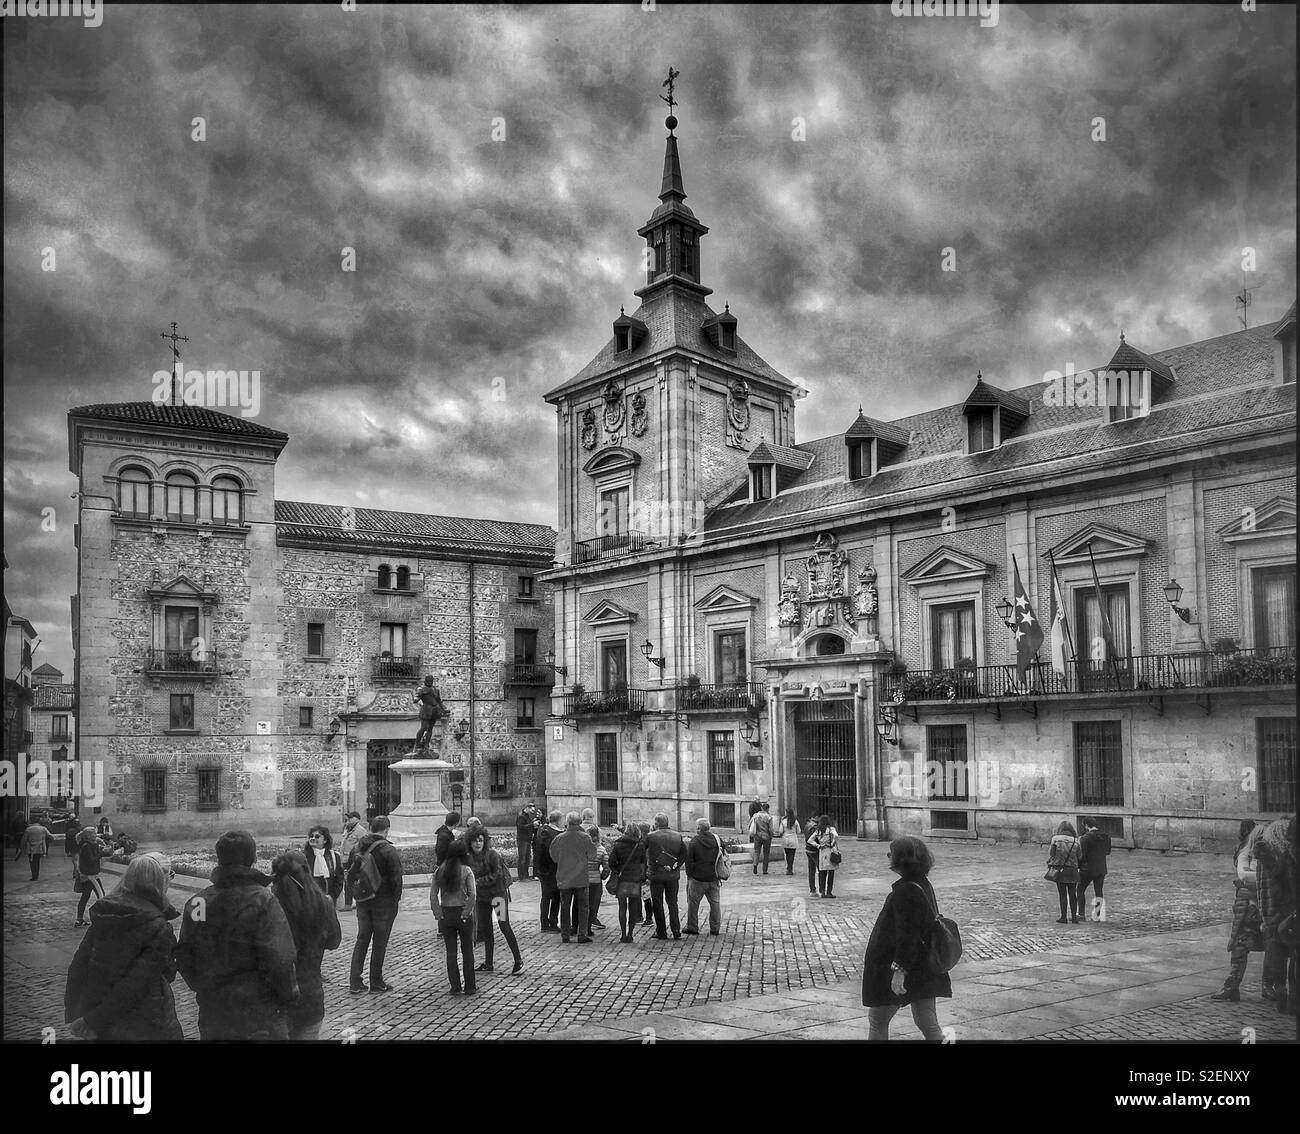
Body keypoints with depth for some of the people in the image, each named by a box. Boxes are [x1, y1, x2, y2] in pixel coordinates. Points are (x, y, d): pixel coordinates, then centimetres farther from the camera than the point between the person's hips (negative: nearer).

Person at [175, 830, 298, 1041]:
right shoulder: (263, 901, -16)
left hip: (212, 1015, 5)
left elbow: (184, 957, 8)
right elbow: (279, 960, -20)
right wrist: (288, 994, -5)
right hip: (258, 1016, -5)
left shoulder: (196, 903, 1)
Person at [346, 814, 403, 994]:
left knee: (361, 939, 13)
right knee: (380, 942, 4)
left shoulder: (358, 847, 3)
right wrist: (397, 898, -4)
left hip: (362, 900, 5)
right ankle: (376, 983, 10)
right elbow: (396, 877, -15)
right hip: (384, 901, -5)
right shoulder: (388, 850, -16)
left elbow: (350, 872, 10)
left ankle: (355, 982, 11)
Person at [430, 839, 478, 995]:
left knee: (451, 952, 11)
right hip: (462, 913, -3)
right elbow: (472, 895, -17)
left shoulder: (440, 871, 1)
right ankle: (469, 986, 16)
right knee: (467, 951, 10)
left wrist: (438, 913, 1)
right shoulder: (466, 871, -9)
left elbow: (433, 894, -3)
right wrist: (467, 912, -8)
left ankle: (455, 987, 13)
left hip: (446, 914, 3)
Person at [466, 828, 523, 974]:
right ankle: (488, 964, 21)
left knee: (504, 927, -8)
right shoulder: (469, 858, 1)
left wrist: (479, 882, -17)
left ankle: (518, 961, 0)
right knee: (485, 929, 11)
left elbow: (497, 875, -16)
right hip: (481, 896, 6)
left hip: (498, 892, -6)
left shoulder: (492, 854, -16)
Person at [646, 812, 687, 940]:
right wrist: (674, 865, -2)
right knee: (673, 903, 12)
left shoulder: (651, 836, -8)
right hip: (673, 876, 3)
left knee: (657, 904, 7)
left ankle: (661, 933, 9)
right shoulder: (678, 836, 3)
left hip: (656, 875, -3)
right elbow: (684, 854, 0)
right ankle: (676, 932, 6)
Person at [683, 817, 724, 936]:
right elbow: (723, 856, 9)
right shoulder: (717, 839, 1)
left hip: (698, 878, -4)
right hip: (714, 878, 4)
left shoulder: (693, 842, -11)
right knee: (715, 903, 11)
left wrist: (689, 875, -1)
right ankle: (715, 928, 14)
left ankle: (692, 927, 12)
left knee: (693, 903, 8)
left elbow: (689, 860, -11)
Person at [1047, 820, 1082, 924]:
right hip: (1072, 870, 1)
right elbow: (1079, 857, 0)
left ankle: (1063, 917, 5)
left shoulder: (1056, 839, -3)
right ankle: (1074, 916, 11)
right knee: (1072, 894, 11)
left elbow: (1051, 854, -3)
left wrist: (1049, 865, 10)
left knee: (1062, 894, 4)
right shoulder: (1075, 841, 1)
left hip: (1059, 870, -1)